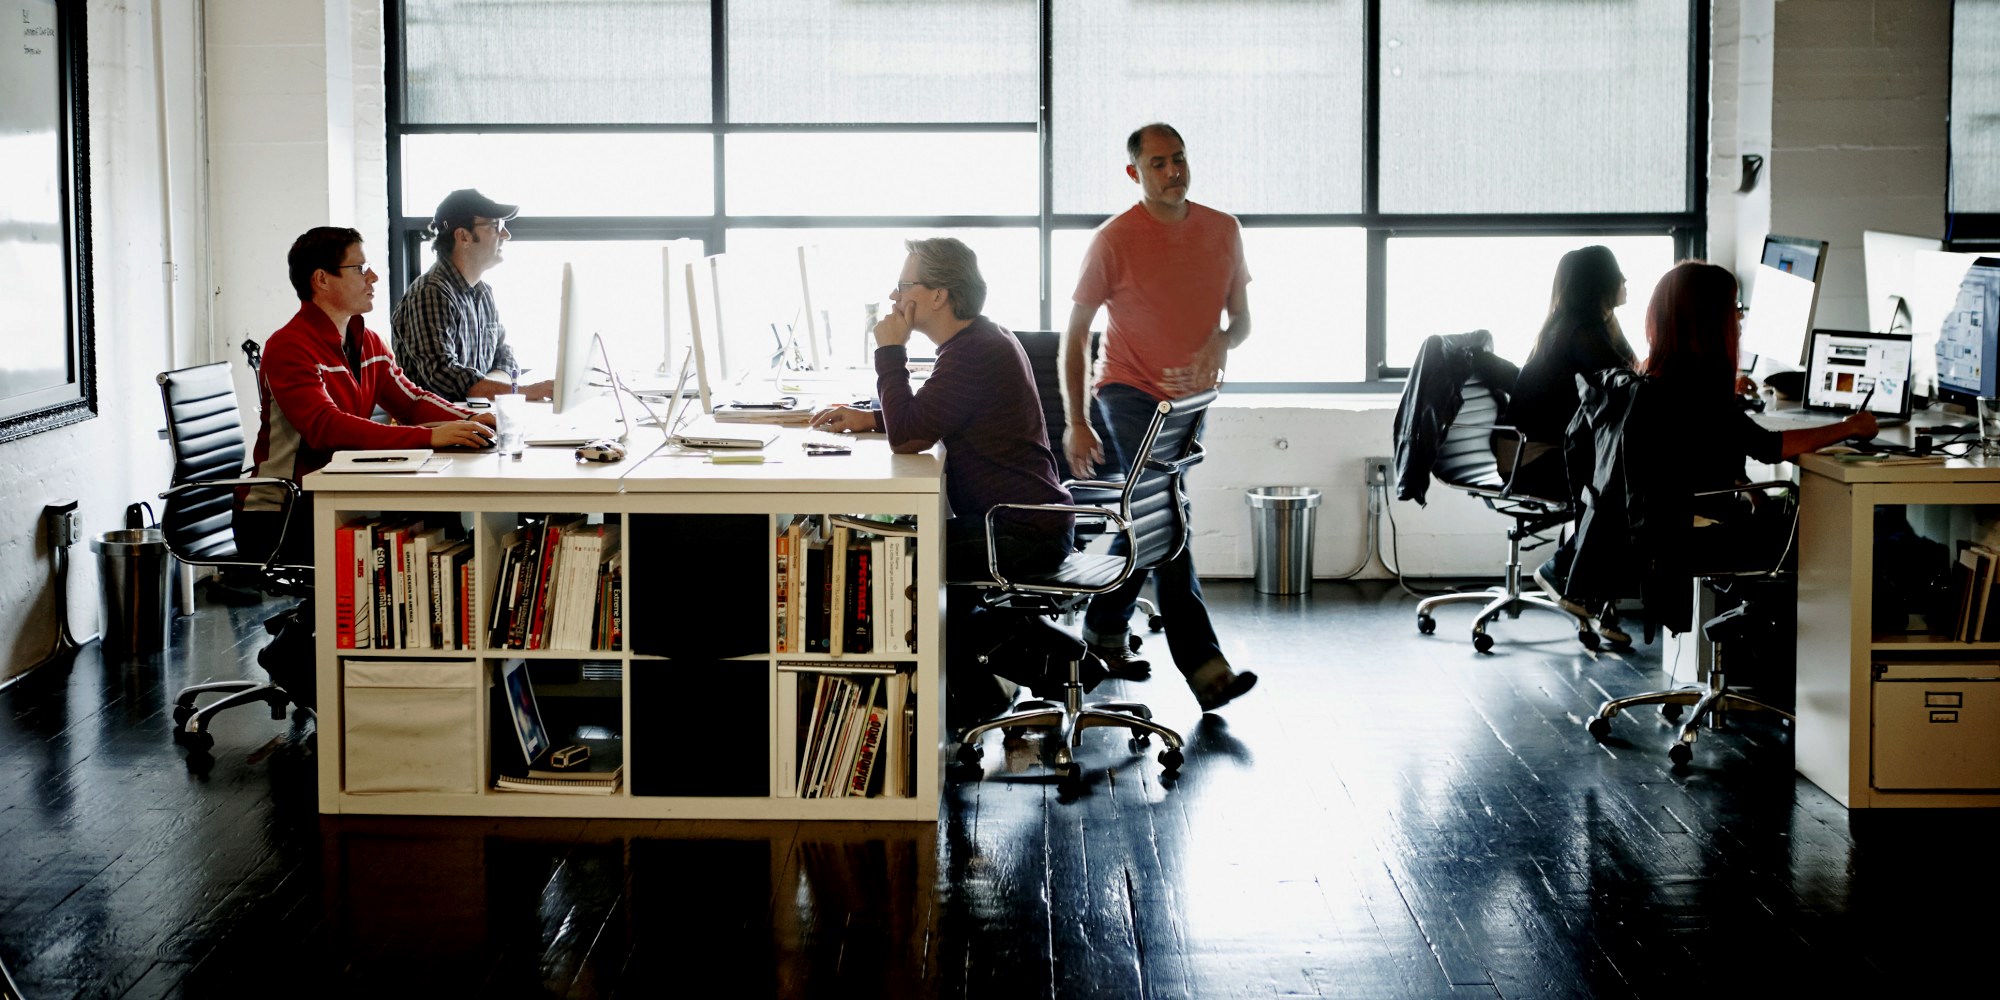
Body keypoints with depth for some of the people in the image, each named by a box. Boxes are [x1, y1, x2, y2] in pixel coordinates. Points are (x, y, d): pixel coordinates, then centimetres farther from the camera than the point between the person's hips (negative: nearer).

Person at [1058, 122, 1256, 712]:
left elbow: (1242, 318, 11)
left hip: (1191, 398, 5)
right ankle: (1204, 667, -21)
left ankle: (1104, 631, 34)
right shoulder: (1115, 241, -10)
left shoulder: (1223, 231, 4)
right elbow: (1074, 334, -4)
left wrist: (1220, 343, -14)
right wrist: (1075, 423, -8)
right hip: (1130, 393, -5)